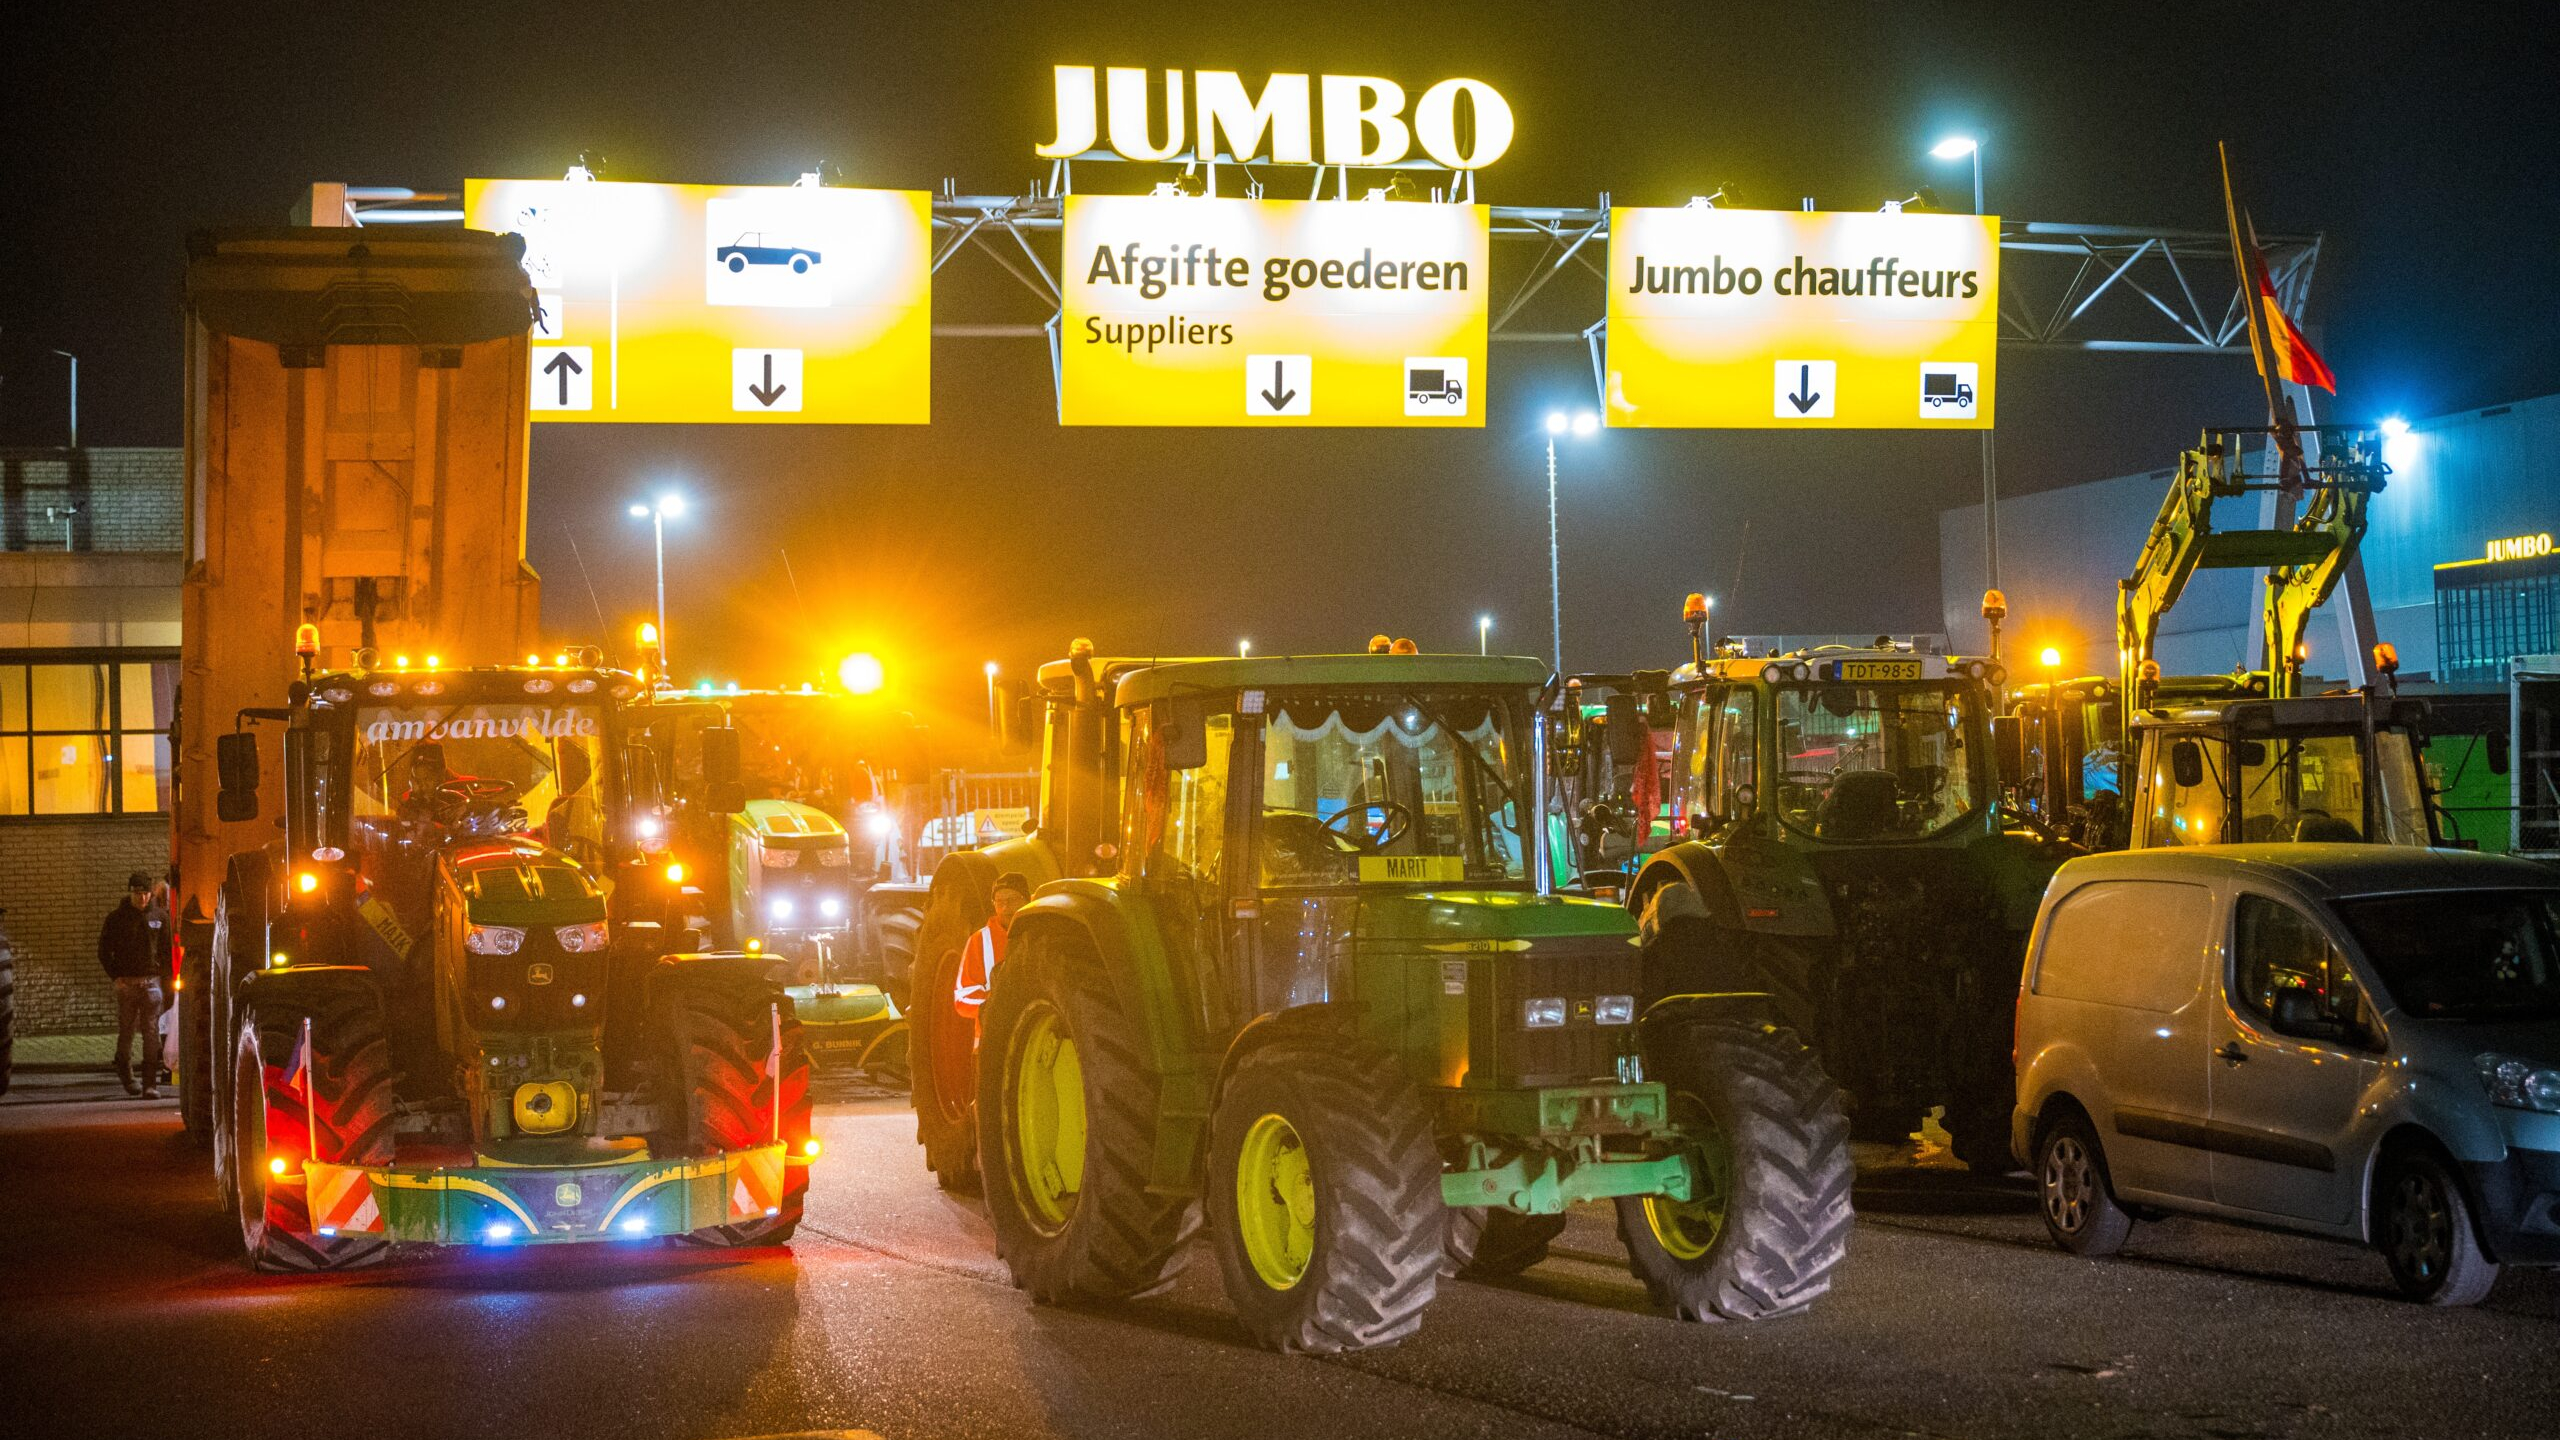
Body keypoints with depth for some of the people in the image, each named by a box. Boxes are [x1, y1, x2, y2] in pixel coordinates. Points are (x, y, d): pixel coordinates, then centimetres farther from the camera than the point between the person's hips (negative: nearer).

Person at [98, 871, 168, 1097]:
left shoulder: (159, 917, 7)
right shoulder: (116, 918, 2)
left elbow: (167, 949, 12)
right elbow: (104, 951, 5)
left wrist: (166, 975, 0)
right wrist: (116, 977, -6)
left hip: (151, 982, 0)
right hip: (126, 983, 0)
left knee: (151, 1034, -6)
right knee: (126, 1032, 6)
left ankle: (151, 1084, -7)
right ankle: (125, 1073, 31)